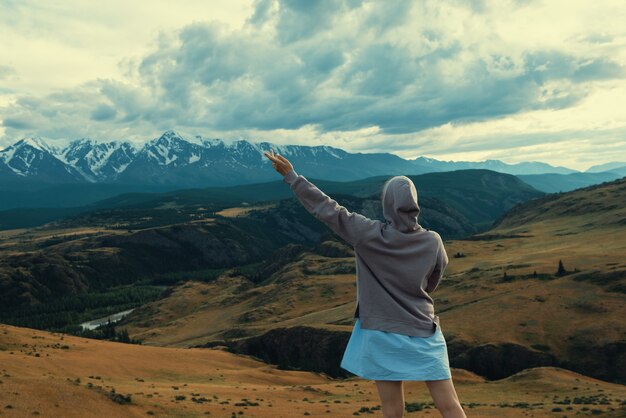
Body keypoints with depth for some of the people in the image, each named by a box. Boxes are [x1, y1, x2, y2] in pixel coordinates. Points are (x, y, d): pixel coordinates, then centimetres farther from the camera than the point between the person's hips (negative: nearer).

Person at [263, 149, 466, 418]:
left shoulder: (368, 234, -14)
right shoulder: (432, 242, -8)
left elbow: (327, 209, -11)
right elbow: (431, 284, 7)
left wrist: (290, 175, -4)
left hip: (382, 334, -1)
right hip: (423, 335, 1)